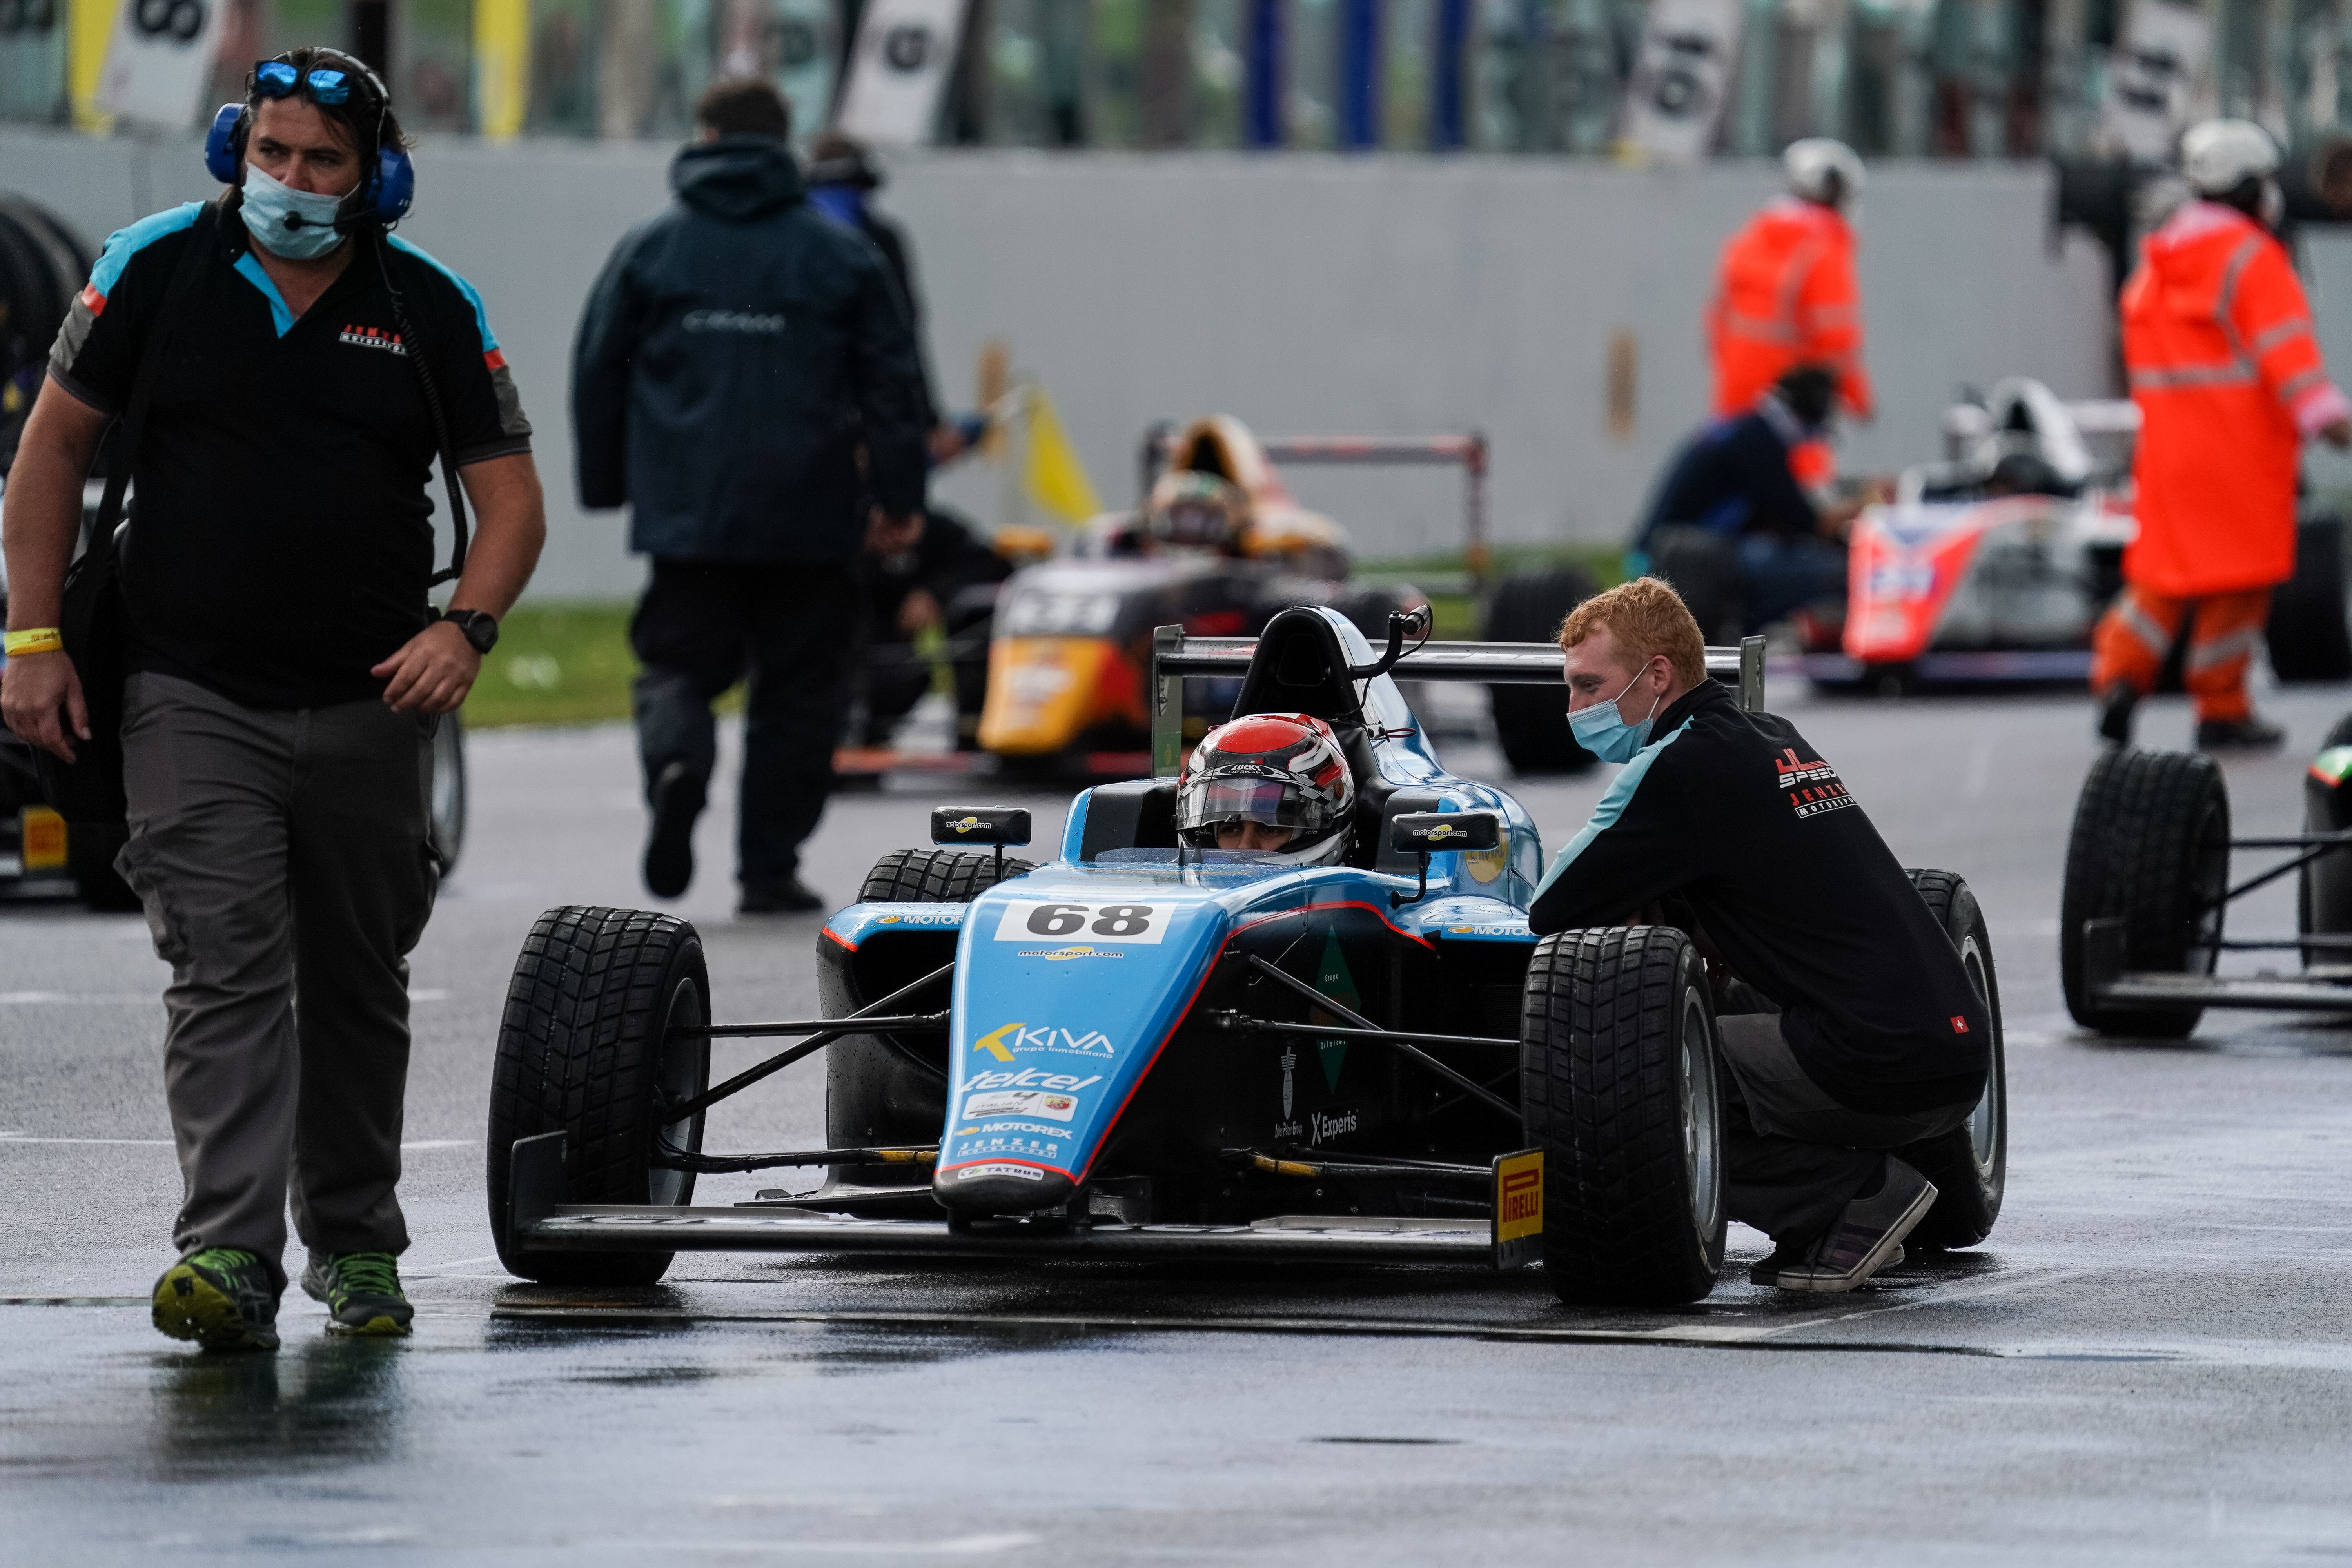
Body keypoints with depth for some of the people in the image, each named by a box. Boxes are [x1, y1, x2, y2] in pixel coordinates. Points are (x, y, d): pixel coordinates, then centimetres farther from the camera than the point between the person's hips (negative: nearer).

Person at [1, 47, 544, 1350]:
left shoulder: (433, 309, 0)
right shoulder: (158, 269, -3)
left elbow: (510, 500, 3)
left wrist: (465, 628, -16)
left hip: (371, 707, 2)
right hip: (193, 701, -2)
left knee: (356, 986, 13)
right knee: (224, 971, -14)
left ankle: (354, 1245, 28)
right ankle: (229, 1257, -23)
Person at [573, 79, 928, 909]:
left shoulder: (648, 249, 5)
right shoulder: (841, 254, 3)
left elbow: (598, 374, 8)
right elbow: (893, 383, 2)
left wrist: (606, 488, 18)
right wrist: (899, 498, 7)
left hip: (687, 518, 0)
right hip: (809, 521, 0)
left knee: (679, 668, 7)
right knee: (797, 687, 9)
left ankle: (676, 758, -26)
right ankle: (771, 865, 7)